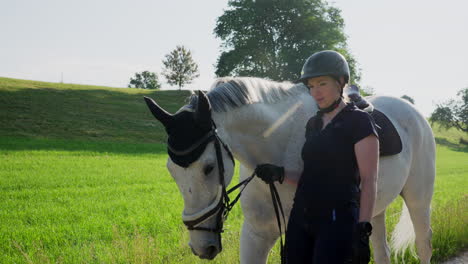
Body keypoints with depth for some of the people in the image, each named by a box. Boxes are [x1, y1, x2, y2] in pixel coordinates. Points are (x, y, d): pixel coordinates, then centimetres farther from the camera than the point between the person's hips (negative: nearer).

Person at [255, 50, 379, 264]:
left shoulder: (359, 122, -6)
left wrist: (363, 231, -18)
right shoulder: (314, 123, 15)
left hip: (338, 220, -7)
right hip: (301, 218, 7)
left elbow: (369, 180, -11)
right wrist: (280, 175, 1)